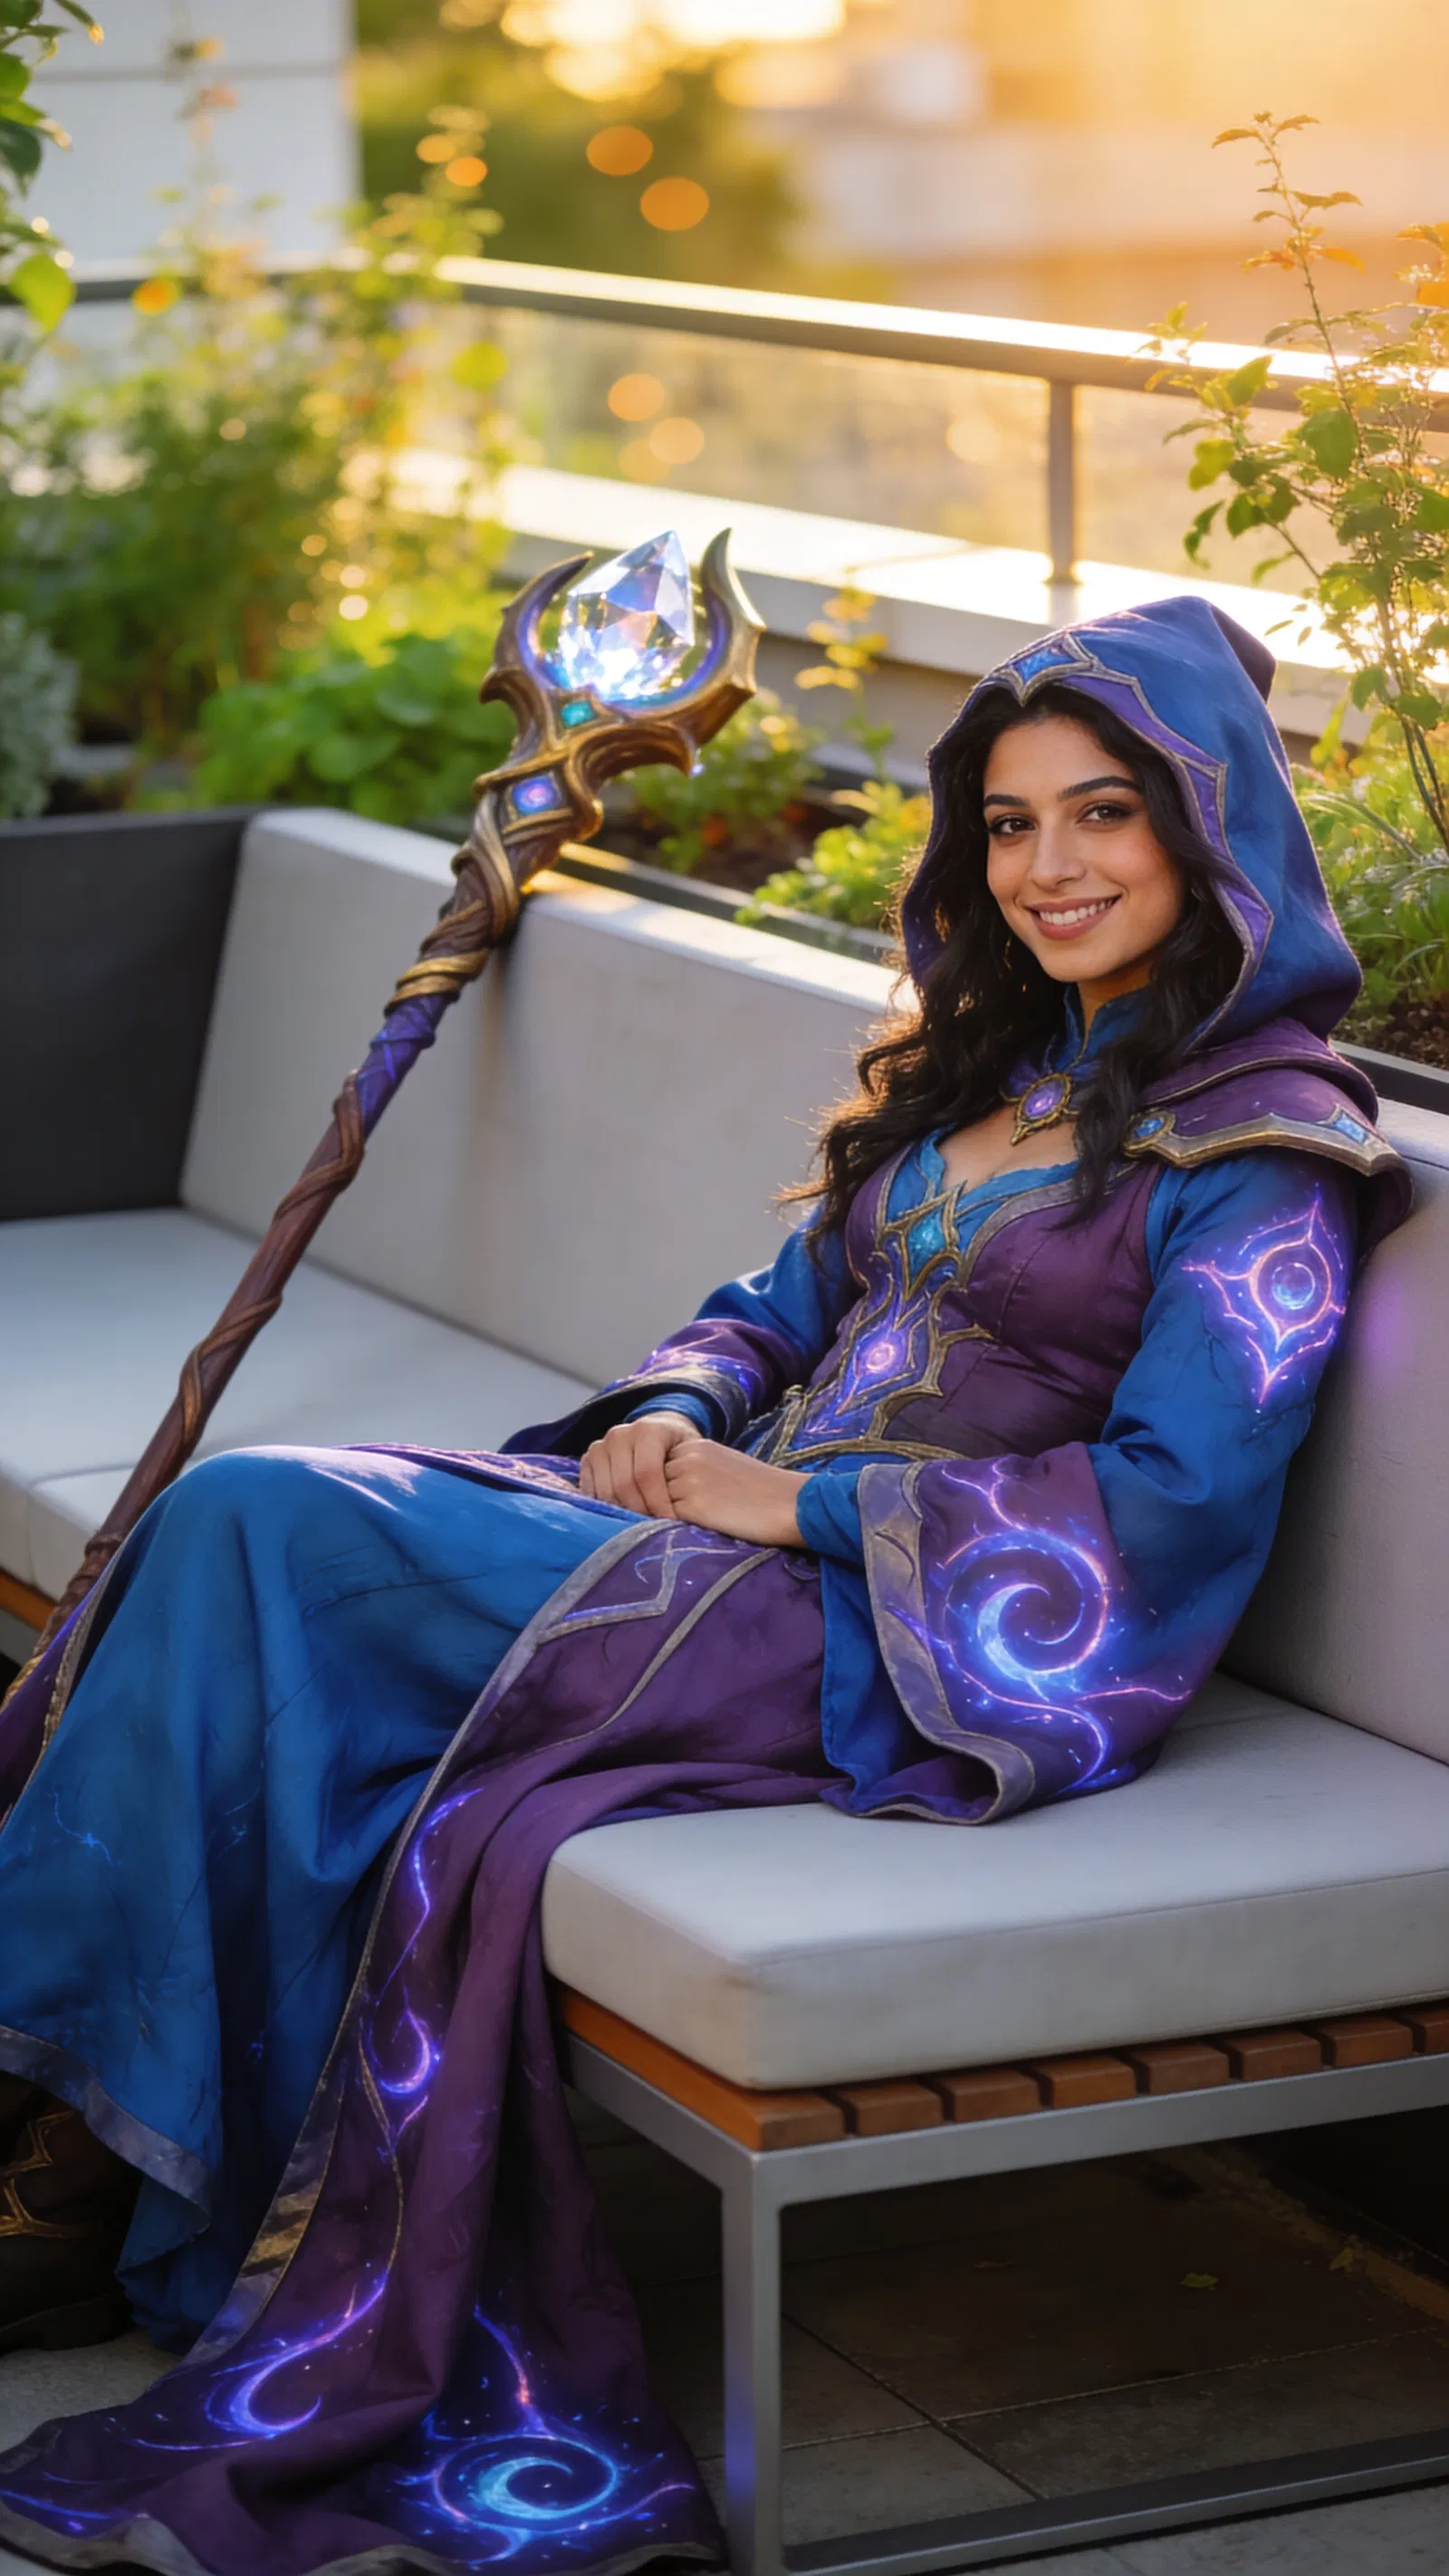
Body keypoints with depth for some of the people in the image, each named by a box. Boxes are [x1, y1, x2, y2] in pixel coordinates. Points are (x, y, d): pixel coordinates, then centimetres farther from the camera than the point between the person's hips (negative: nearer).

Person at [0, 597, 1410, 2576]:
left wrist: (802, 1504, -16)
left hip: (944, 1650, -8)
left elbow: (1171, 1499, -16)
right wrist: (681, 1416, 1)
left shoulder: (1269, 1150, -6)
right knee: (251, 1518, -14)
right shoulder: (983, 1072, 20)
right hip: (755, 1541, 8)